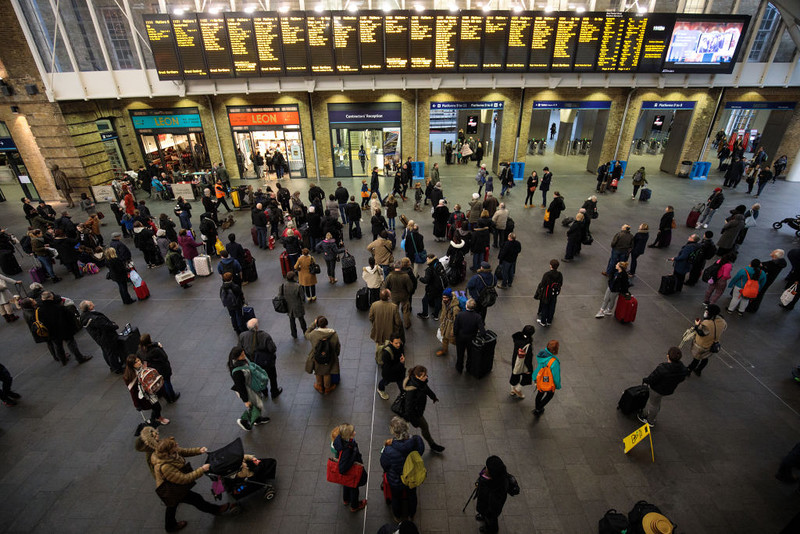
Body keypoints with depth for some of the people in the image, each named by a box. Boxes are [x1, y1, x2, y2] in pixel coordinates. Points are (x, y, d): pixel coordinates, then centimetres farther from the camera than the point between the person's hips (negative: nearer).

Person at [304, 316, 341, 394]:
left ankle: (320, 387, 52)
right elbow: (338, 347, -8)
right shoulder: (334, 334, -23)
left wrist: (313, 324, 0)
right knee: (327, 374, 28)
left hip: (317, 359, 0)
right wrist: (335, 355, 12)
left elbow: (307, 334, -1)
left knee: (318, 373, 29)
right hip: (329, 360, 0)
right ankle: (327, 388, 49)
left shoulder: (314, 334, -26)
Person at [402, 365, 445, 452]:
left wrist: (433, 396, 24)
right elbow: (410, 406, -31)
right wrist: (415, 421, -21)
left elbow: (426, 388, 7)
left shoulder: (421, 381, -17)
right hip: (415, 412, -7)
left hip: (420, 408, 7)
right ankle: (432, 445, 36)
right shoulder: (412, 389, -41)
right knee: (424, 427, 12)